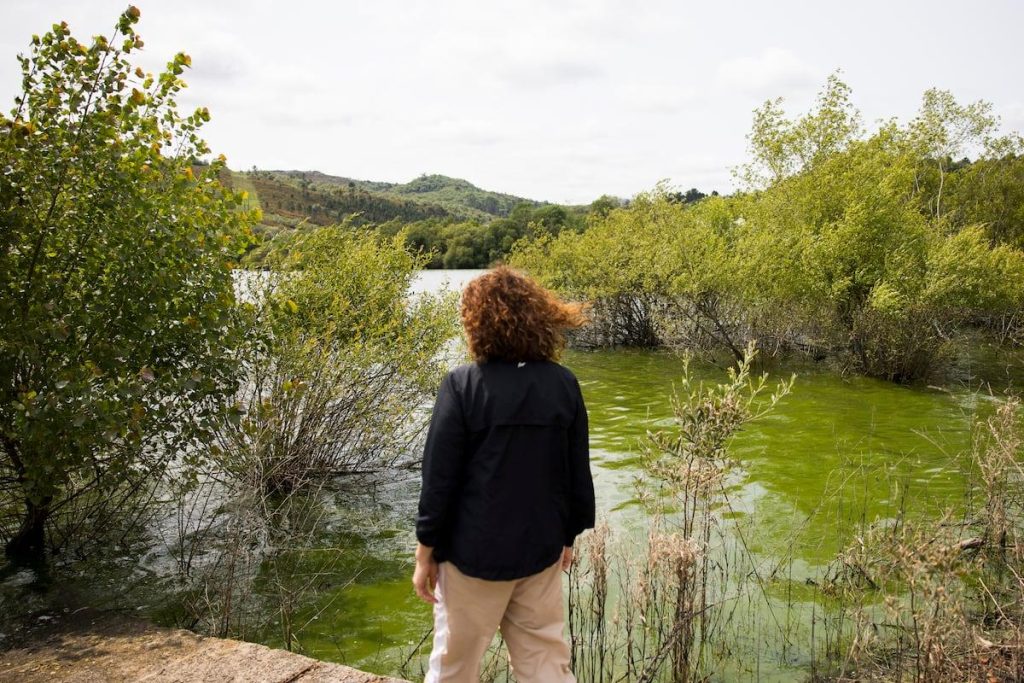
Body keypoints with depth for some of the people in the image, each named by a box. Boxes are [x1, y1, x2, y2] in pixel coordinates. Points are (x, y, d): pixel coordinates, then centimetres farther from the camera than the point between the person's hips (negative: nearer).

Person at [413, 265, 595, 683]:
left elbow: (440, 476, -14)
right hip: (542, 548, 4)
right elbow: (578, 471, 2)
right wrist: (569, 535, 15)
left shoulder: (463, 385, -16)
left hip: (475, 550, -3)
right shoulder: (564, 384, -4)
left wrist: (426, 550, -3)